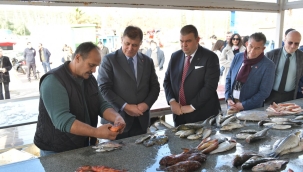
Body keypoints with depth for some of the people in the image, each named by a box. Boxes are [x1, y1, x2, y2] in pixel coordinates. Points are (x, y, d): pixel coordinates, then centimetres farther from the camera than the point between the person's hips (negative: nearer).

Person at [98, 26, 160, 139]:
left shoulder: (147, 61, 11)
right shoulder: (109, 60, -2)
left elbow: (155, 87, 11)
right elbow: (104, 88, -9)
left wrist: (146, 104, -6)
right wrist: (125, 106, -15)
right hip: (117, 119, -3)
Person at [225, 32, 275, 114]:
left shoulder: (268, 65, -12)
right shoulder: (238, 57, 0)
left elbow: (264, 92, -13)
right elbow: (229, 79, 6)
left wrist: (243, 105, -16)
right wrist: (228, 98, -6)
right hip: (232, 104, 4)